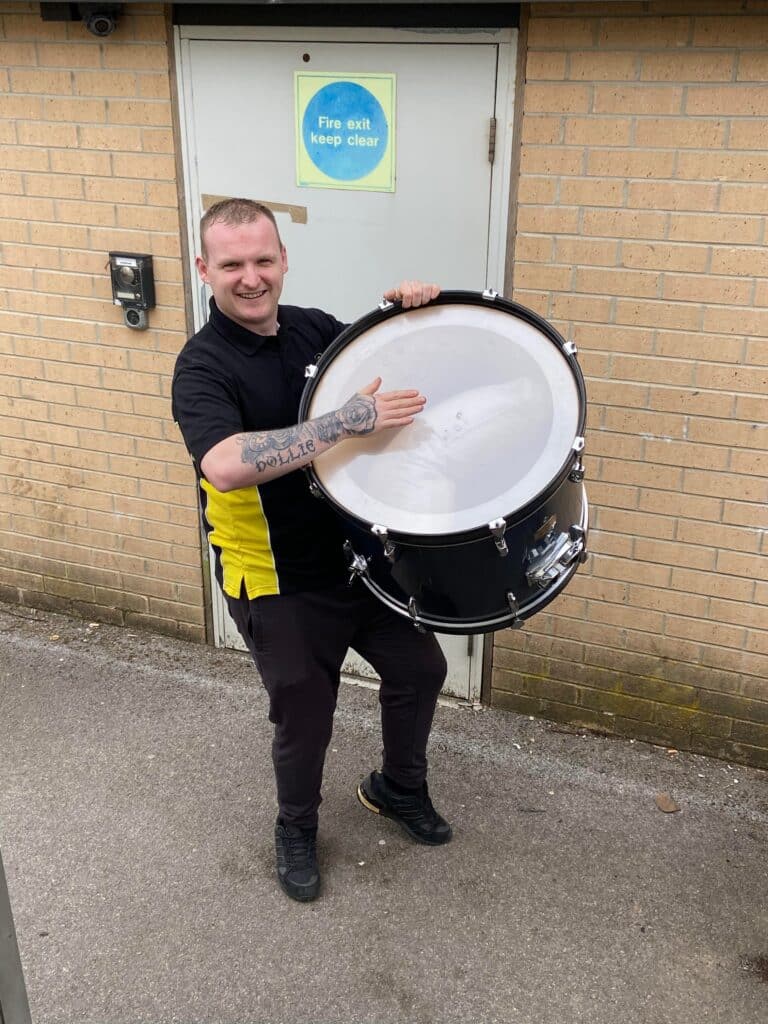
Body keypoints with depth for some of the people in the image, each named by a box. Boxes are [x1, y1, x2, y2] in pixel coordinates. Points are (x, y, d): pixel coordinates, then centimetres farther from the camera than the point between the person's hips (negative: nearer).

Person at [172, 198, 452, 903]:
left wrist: (409, 312, -9)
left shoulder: (315, 327, 0)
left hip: (364, 554, 6)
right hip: (281, 583, -6)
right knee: (305, 718, 11)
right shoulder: (203, 366, -19)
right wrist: (349, 420, -39)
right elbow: (226, 466, -38)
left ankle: (399, 788, 45)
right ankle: (297, 828, 41)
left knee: (420, 668, 18)